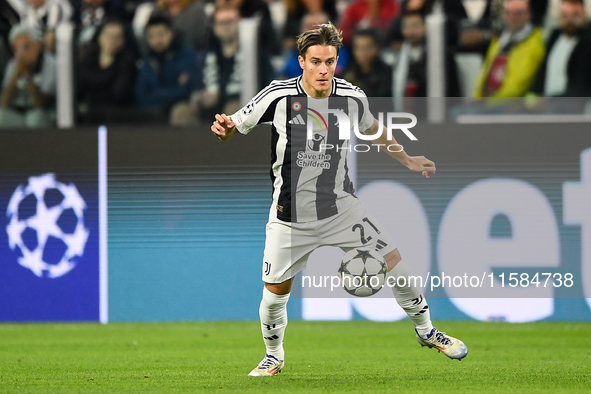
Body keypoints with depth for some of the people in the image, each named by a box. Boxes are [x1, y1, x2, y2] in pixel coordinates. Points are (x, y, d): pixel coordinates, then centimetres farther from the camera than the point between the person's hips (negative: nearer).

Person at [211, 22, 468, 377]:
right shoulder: (278, 95, -15)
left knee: (395, 263, -4)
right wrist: (223, 129, -28)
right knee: (275, 293, 0)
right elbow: (235, 128, -4)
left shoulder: (352, 97, -7)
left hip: (341, 206, 2)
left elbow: (372, 128, 16)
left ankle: (426, 330, 19)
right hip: (291, 215, -2)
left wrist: (407, 160, 26)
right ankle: (274, 356, 29)